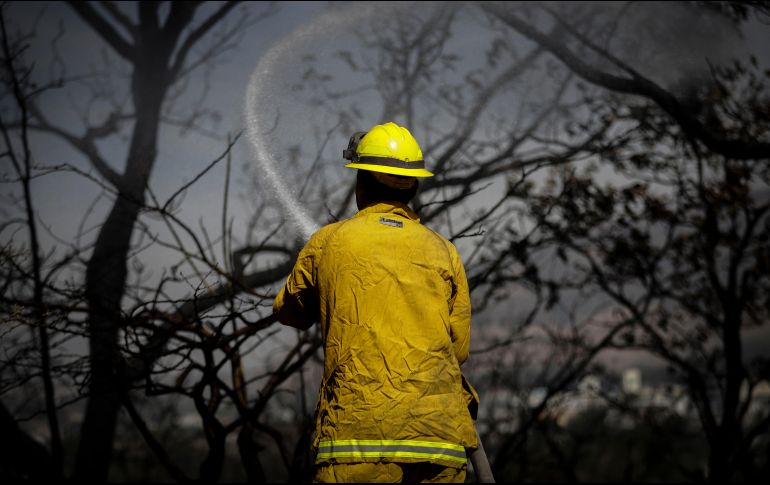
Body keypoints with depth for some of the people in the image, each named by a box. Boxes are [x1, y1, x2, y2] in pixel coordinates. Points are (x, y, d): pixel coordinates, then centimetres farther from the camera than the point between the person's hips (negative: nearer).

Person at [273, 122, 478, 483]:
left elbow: (289, 312, 23)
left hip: (357, 432, -2)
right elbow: (459, 347, 13)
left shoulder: (328, 242, 6)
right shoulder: (443, 251, 9)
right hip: (440, 440, 2)